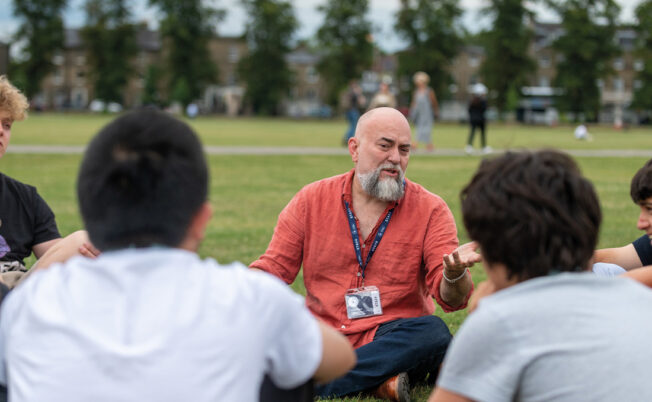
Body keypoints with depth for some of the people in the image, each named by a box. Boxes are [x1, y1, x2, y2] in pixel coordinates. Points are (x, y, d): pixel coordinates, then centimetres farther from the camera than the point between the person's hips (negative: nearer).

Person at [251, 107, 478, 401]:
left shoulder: (430, 210, 2)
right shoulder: (311, 200, 7)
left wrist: (454, 275, -30)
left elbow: (451, 299, -4)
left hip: (394, 340, -1)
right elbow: (273, 268, 8)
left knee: (433, 333, -34)